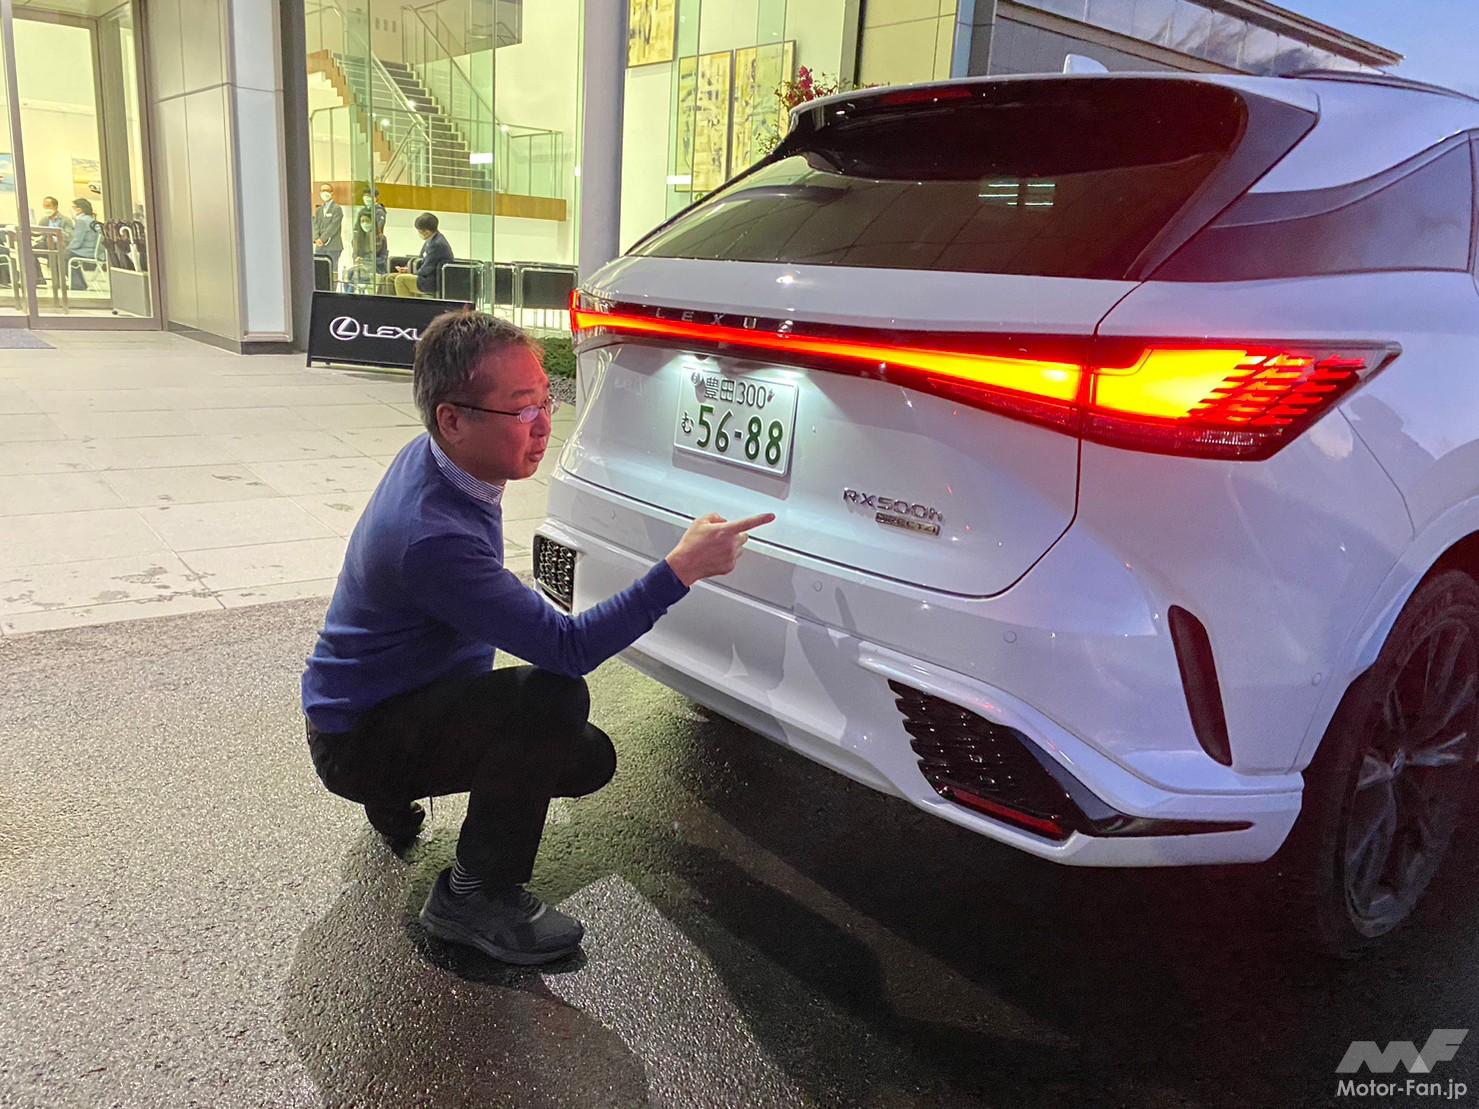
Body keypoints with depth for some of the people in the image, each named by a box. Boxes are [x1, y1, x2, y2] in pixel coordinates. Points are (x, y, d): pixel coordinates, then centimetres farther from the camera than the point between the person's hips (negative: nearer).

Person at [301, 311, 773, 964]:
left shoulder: (432, 459, -6)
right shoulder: (432, 536, -35)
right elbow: (569, 648, -34)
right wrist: (681, 568, -36)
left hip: (415, 693, 9)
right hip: (356, 741, -9)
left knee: (590, 759, 7)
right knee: (554, 696, -32)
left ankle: (395, 794, 21)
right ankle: (476, 898, -15)